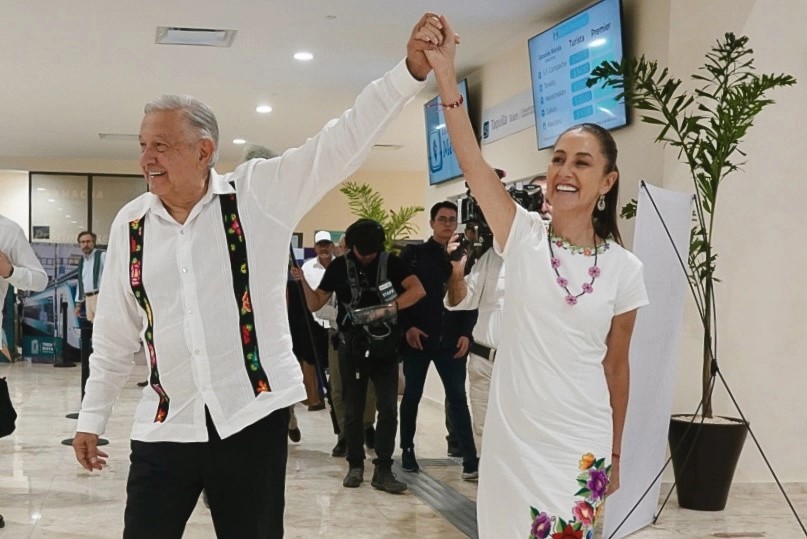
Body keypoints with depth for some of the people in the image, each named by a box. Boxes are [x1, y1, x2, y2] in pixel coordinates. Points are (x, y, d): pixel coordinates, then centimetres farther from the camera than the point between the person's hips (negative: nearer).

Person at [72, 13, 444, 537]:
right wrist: (92, 417, 16)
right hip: (165, 426, 3)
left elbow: (343, 141, -12)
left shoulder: (260, 193, -5)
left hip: (253, 416, -2)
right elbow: (115, 334, 13)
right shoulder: (130, 224, 5)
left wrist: (412, 68, -23)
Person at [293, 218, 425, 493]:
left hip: (385, 348, -1)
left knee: (388, 408, -4)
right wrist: (303, 281, -16)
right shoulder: (339, 266, 1)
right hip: (352, 348, 1)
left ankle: (383, 470, 2)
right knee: (353, 410, 7)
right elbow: (315, 304, 2)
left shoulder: (390, 262, -3)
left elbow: (418, 290, -16)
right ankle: (355, 465, 20)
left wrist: (389, 308, -27)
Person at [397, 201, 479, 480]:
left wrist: (465, 333, -3)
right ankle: (407, 450, 22)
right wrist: (407, 327, -11)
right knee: (412, 396, 9)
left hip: (451, 341, 1)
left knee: (458, 397, -1)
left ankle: (470, 459, -3)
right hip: (417, 338, -1)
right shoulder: (413, 254, 2)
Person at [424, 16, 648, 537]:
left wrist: (615, 453, 11)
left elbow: (616, 366, 6)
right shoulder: (524, 236, -2)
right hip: (513, 438, 1)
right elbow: (471, 158, -14)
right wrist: (445, 72, -23)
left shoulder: (624, 268, -2)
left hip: (582, 446, 0)